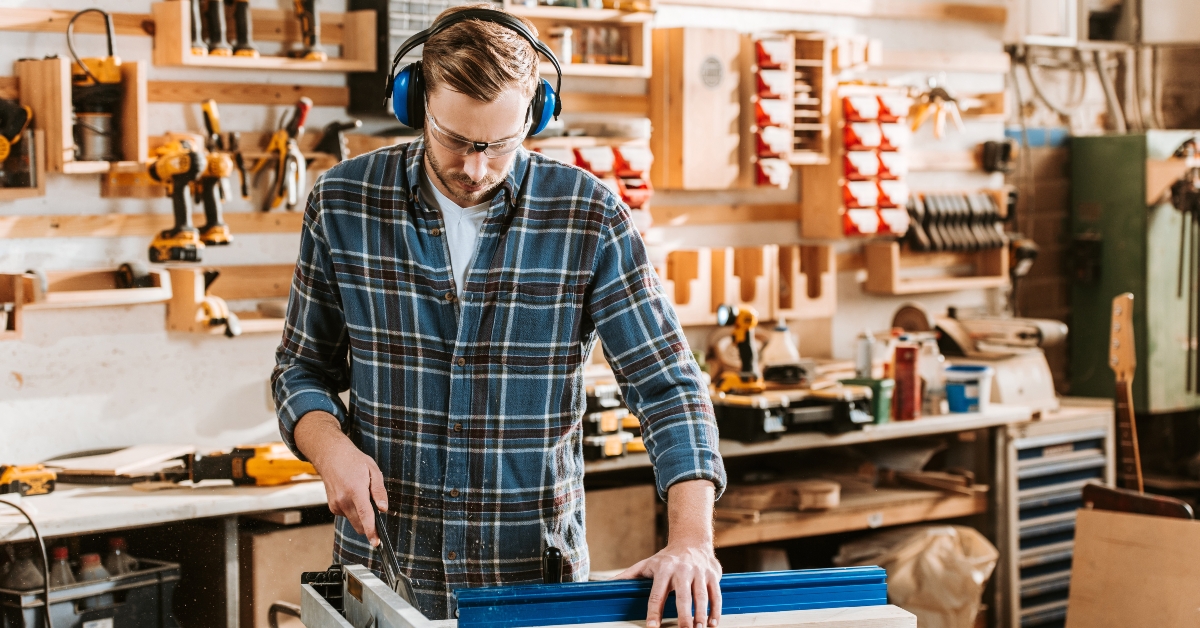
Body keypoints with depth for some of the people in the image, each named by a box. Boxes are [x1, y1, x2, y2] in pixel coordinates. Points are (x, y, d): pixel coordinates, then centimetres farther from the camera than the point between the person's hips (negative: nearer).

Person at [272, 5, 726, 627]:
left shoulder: (589, 216, -9)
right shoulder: (342, 202, -5)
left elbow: (666, 383, -10)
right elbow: (303, 370, 6)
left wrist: (692, 538, -22)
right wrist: (331, 447, -16)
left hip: (536, 572, -1)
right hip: (383, 568, 1)